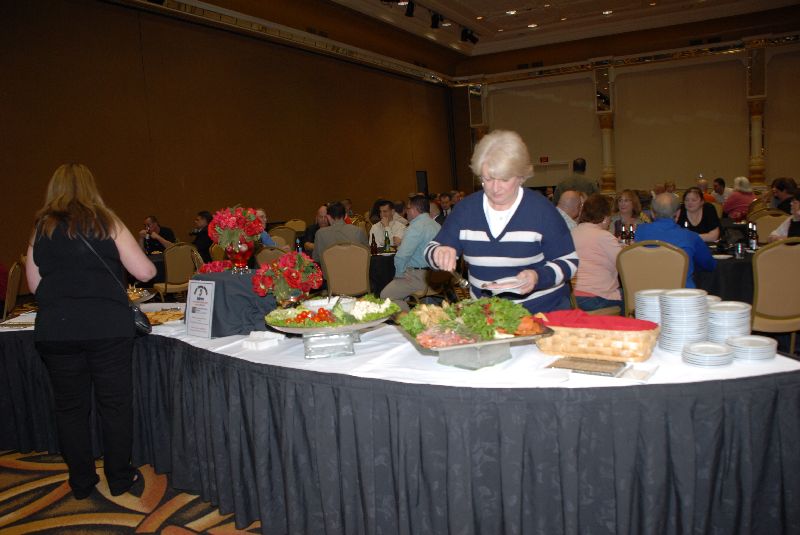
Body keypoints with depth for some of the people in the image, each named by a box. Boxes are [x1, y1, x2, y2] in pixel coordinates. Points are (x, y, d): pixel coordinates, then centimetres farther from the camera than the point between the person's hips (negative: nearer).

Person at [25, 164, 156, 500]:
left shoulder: (41, 229, 8)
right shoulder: (108, 223, 0)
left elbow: (34, 284, 13)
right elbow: (145, 272, -3)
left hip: (55, 330, 2)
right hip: (108, 328, -2)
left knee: (70, 407, 15)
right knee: (115, 404, 11)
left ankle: (81, 482, 26)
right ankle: (119, 479, 22)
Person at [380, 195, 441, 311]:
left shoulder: (416, 227, -16)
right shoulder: (437, 225, 13)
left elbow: (401, 256, -20)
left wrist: (399, 274, -4)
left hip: (418, 276, -10)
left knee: (385, 295, -7)